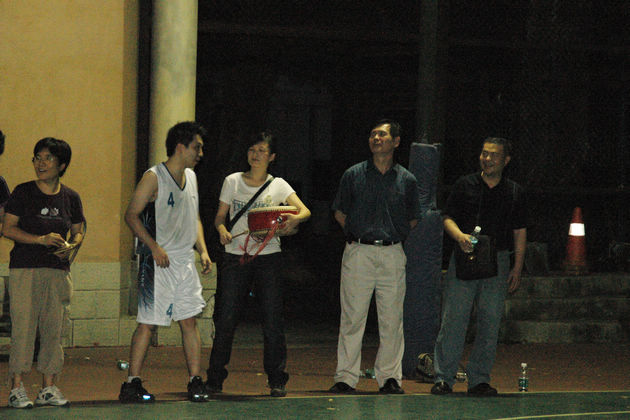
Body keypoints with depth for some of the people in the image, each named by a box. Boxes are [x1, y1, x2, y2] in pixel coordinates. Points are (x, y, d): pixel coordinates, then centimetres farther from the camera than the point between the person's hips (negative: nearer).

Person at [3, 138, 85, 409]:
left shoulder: (70, 198, 10)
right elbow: (8, 228, -3)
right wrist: (42, 239, -14)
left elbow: (78, 232, 18)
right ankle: (17, 388, -4)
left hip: (58, 270, 3)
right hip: (25, 269, -3)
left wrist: (70, 246, -4)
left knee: (53, 329, 3)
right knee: (23, 327, -8)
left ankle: (48, 387, 10)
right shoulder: (23, 193, 0)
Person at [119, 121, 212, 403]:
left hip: (185, 262, 7)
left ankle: (195, 382, 7)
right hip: (158, 263, -7)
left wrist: (203, 250, 10)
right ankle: (132, 384, -1)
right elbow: (131, 216, -10)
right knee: (148, 323, -6)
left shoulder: (191, 177, 14)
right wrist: (154, 246, -19)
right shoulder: (154, 177, -9)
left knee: (189, 321, 4)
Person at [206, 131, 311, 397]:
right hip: (236, 256, 1)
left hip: (268, 257, -1)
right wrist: (222, 229, -11)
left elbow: (305, 210, -3)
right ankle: (215, 378, 8)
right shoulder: (232, 182, 9)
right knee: (225, 318, -2)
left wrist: (294, 218, -26)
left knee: (272, 320, -3)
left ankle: (276, 381, 5)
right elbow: (220, 216, 12)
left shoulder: (278, 185, 6)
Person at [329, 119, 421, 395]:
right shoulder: (353, 175, 6)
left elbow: (413, 219, 18)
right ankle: (345, 378, 0)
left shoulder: (407, 180, 10)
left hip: (392, 255, 1)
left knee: (391, 320, 2)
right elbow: (340, 213, 13)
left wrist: (391, 237, 7)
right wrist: (359, 236, 5)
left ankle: (389, 377, 10)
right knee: (352, 318, -3)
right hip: (358, 253, -1)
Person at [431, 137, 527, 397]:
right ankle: (443, 377, -5)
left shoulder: (514, 193, 12)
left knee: (490, 322, 1)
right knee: (453, 319, -7)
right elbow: (448, 218, 5)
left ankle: (479, 379, 8)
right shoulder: (465, 185, 8)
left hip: (498, 261, 2)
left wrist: (517, 268, 3)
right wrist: (460, 236, -16)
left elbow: (520, 232, 11)